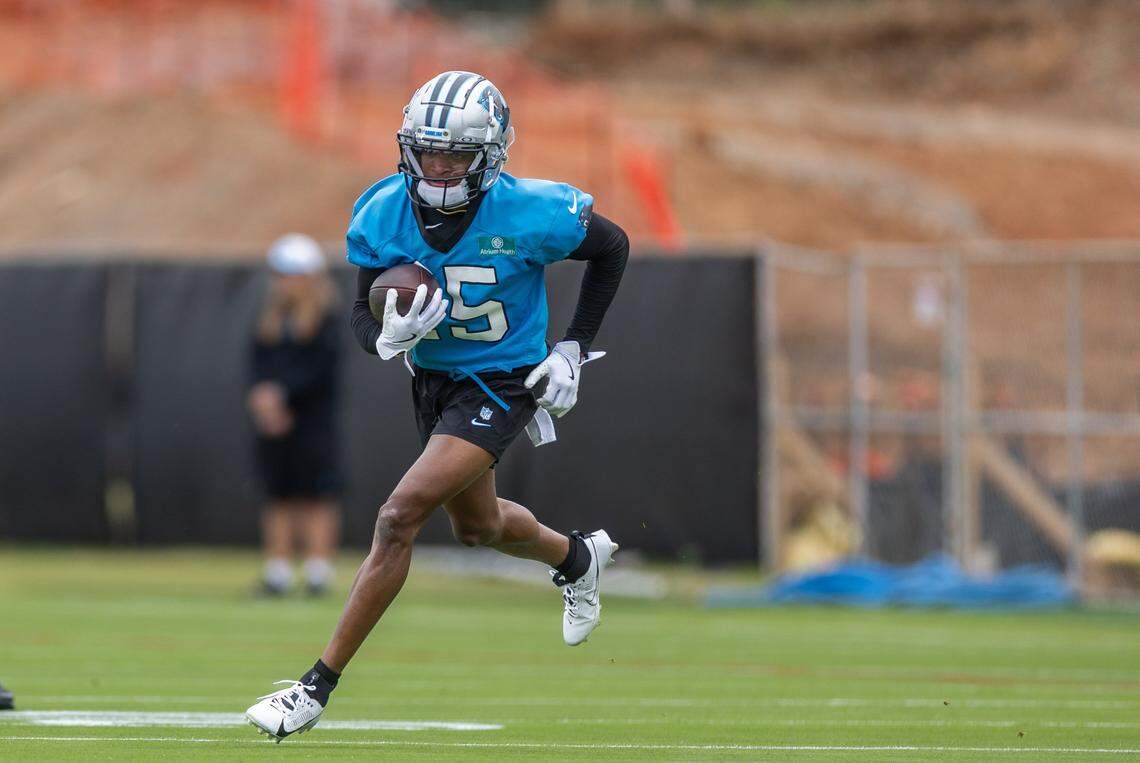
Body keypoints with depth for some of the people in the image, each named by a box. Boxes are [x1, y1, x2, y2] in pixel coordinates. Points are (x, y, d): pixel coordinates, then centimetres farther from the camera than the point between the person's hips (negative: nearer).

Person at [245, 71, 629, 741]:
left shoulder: (528, 216, -24)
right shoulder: (385, 215, -14)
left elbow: (612, 248, -5)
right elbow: (363, 314, -4)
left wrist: (574, 348, -6)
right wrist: (388, 336, -29)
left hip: (502, 384, -6)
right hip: (433, 381, 6)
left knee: (401, 515, -20)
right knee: (478, 525, 26)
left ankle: (319, 686, -14)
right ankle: (579, 558, 61)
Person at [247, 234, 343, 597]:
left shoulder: (326, 320, -4)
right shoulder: (270, 318, 13)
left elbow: (318, 368, -13)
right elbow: (257, 364, 7)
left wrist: (279, 392, -22)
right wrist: (260, 395, -12)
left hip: (313, 420, -5)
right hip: (273, 420, 5)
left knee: (316, 498, -5)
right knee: (279, 497, 6)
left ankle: (318, 573, -4)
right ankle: (277, 573, 8)